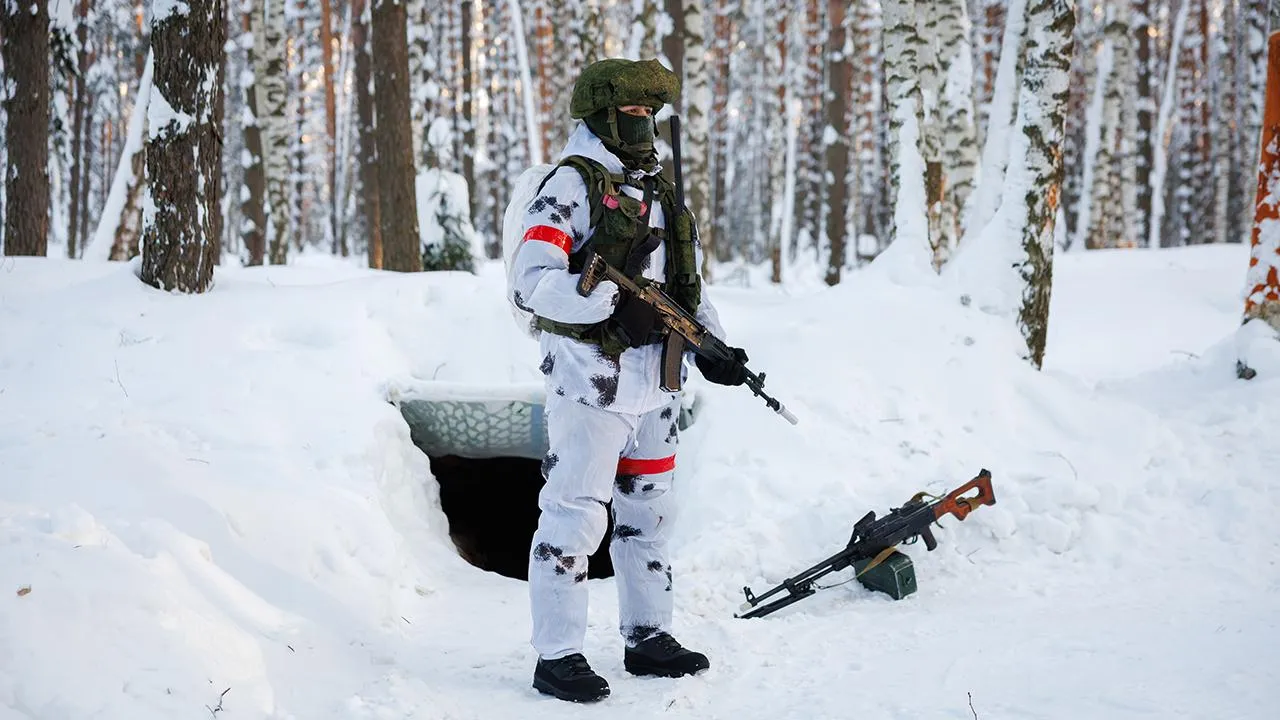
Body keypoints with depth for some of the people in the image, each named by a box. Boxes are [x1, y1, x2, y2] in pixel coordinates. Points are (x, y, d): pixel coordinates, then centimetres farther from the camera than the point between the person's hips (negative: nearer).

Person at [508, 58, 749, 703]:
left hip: (655, 378, 8)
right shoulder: (571, 184, -9)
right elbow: (530, 281, -18)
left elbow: (688, 281, 21)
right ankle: (557, 656, -2)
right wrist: (612, 302, -29)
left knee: (648, 511, 16)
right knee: (576, 514, -8)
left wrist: (713, 347, 7)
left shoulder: (659, 188, 15)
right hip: (591, 377, -8)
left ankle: (648, 636, 27)